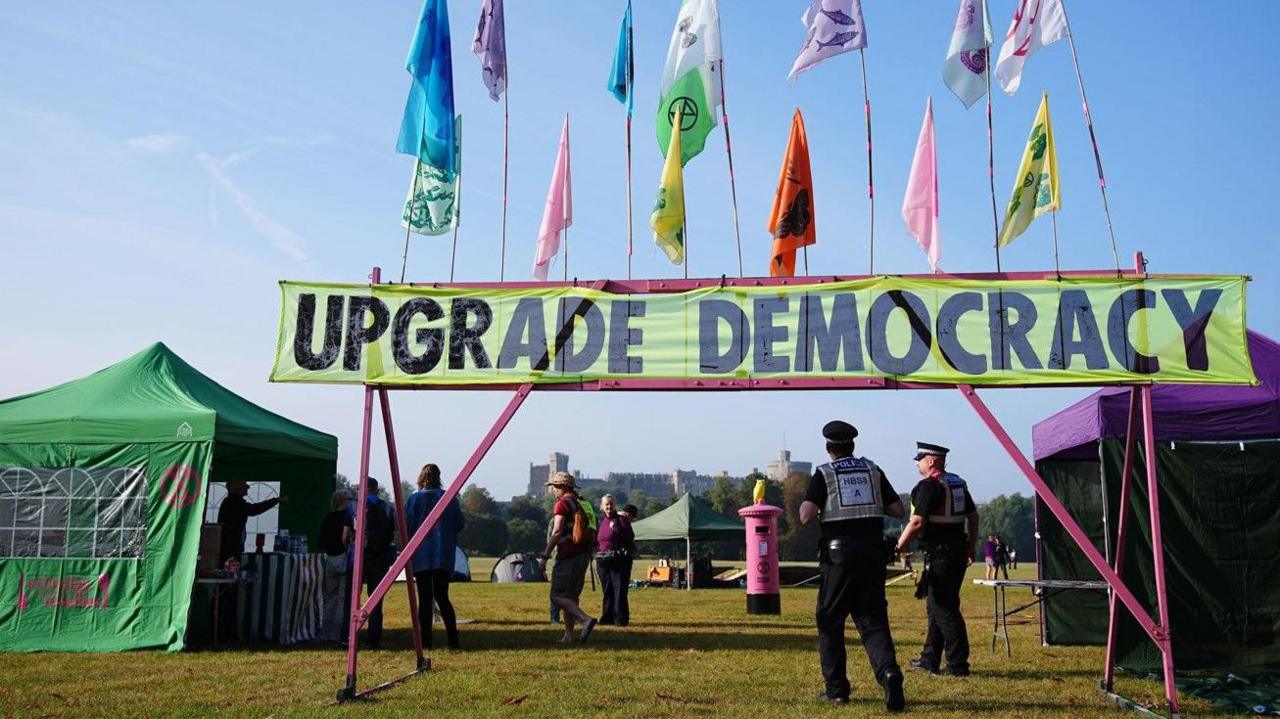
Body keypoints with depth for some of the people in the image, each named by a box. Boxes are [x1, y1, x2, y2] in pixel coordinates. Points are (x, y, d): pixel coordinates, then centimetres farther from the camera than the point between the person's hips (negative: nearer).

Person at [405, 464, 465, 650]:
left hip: (420, 555, -2)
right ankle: (453, 640, 1)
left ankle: (426, 641, 1)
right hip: (444, 555, 2)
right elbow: (460, 523, 5)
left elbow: (405, 525, -5)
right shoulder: (449, 498, 2)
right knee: (442, 597, 7)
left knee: (424, 598, 3)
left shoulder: (413, 499, -3)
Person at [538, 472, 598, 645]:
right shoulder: (581, 503, 17)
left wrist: (545, 556, -16)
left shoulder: (562, 503, -9)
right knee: (571, 596, 13)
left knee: (558, 596, -7)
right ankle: (569, 636, 11)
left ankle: (586, 619, -24)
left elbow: (557, 532, -18)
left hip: (567, 556, -9)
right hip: (583, 555, 9)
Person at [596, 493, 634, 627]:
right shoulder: (600, 521, 13)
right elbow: (596, 540, 22)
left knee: (619, 590, -7)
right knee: (607, 590, 10)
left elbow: (630, 536, -15)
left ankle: (621, 619, -4)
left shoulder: (621, 519, -3)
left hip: (619, 559, -6)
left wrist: (617, 528, -23)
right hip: (603, 560, 6)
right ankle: (608, 617, 18)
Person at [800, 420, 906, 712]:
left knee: (830, 622, 10)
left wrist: (806, 501, 10)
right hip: (872, 551, 3)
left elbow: (806, 516, -11)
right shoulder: (873, 470, 10)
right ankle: (888, 671, -18)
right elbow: (898, 510, 9)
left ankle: (836, 689, 13)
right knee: (872, 620, 6)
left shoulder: (823, 473, 0)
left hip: (838, 554, -3)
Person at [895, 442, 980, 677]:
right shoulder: (958, 483, 13)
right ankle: (930, 659, 24)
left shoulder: (928, 486, -14)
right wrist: (971, 548, 25)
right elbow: (973, 517, 18)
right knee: (936, 605, 16)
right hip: (958, 551, 10)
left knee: (944, 608, -3)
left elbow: (917, 523, -20)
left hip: (939, 553, -9)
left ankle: (958, 664, 0)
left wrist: (898, 548, -11)